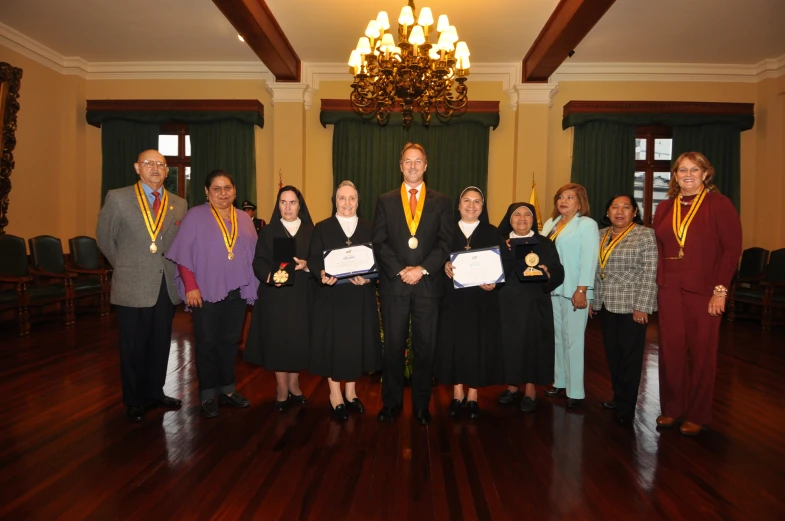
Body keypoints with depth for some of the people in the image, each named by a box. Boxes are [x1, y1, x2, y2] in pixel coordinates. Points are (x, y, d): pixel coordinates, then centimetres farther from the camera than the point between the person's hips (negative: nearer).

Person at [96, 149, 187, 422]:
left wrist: (172, 269, 5)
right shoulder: (117, 198, -3)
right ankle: (134, 400, 28)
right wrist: (126, 266, 9)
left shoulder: (179, 204, 6)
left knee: (160, 345, 14)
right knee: (134, 347, 10)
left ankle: (155, 391, 33)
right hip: (133, 287, -3)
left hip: (167, 286, 3)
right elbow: (105, 239, 4)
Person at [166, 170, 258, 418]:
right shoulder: (195, 216, -3)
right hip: (206, 291, -4)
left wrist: (253, 285, -1)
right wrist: (190, 286, -15)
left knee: (229, 342, 12)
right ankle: (208, 395, 17)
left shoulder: (244, 219, 10)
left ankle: (227, 389, 25)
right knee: (206, 343, 6)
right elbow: (184, 254, -8)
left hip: (237, 291, 4)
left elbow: (253, 254, 8)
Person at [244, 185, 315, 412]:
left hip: (302, 294, 1)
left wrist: (306, 265, -16)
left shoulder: (311, 231, 8)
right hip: (275, 294, -1)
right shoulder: (268, 231, 5)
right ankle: (282, 389, 14)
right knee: (277, 340, 1)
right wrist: (270, 276, -22)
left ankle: (294, 384, 21)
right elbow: (259, 261, -2)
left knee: (300, 339, 3)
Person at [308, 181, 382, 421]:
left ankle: (351, 392, 26)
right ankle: (335, 395, 19)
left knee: (357, 343, 8)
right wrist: (322, 275, -24)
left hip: (361, 297, 2)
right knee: (333, 343, 3)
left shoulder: (369, 228, 8)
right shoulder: (322, 228, 4)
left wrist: (368, 278, -17)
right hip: (331, 296, -2)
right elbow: (314, 260, -3)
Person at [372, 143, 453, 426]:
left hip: (427, 284, 0)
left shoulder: (441, 202, 9)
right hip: (393, 284, 0)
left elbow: (445, 243, 1)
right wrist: (400, 270, -11)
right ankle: (391, 402, 20)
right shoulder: (385, 201, 9)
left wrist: (423, 269, -12)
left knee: (425, 347, 6)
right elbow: (379, 242, 1)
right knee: (393, 346, 6)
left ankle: (421, 404, 20)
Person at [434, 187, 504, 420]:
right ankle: (457, 395, 16)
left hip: (481, 300, 0)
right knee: (453, 344, 2)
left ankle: (472, 396, 16)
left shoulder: (492, 232, 7)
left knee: (478, 346, 3)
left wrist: (493, 283, -15)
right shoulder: (448, 231, 7)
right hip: (453, 298, 1)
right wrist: (445, 265, -18)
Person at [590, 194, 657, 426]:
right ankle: (619, 397, 26)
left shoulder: (645, 235, -6)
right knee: (612, 354, 12)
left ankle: (626, 407, 12)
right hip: (605, 305, 6)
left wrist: (642, 306, -16)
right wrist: (592, 299, 12)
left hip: (631, 305, -5)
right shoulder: (600, 235, 11)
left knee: (630, 356, 2)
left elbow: (650, 273, -11)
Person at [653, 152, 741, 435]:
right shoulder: (664, 208, 11)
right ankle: (671, 408, 21)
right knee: (670, 351, 7)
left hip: (704, 291, -3)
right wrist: (658, 283, 4)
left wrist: (720, 290, -12)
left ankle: (697, 415, 19)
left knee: (702, 354, 5)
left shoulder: (719, 204, -2)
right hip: (669, 290, 4)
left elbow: (732, 248, -7)